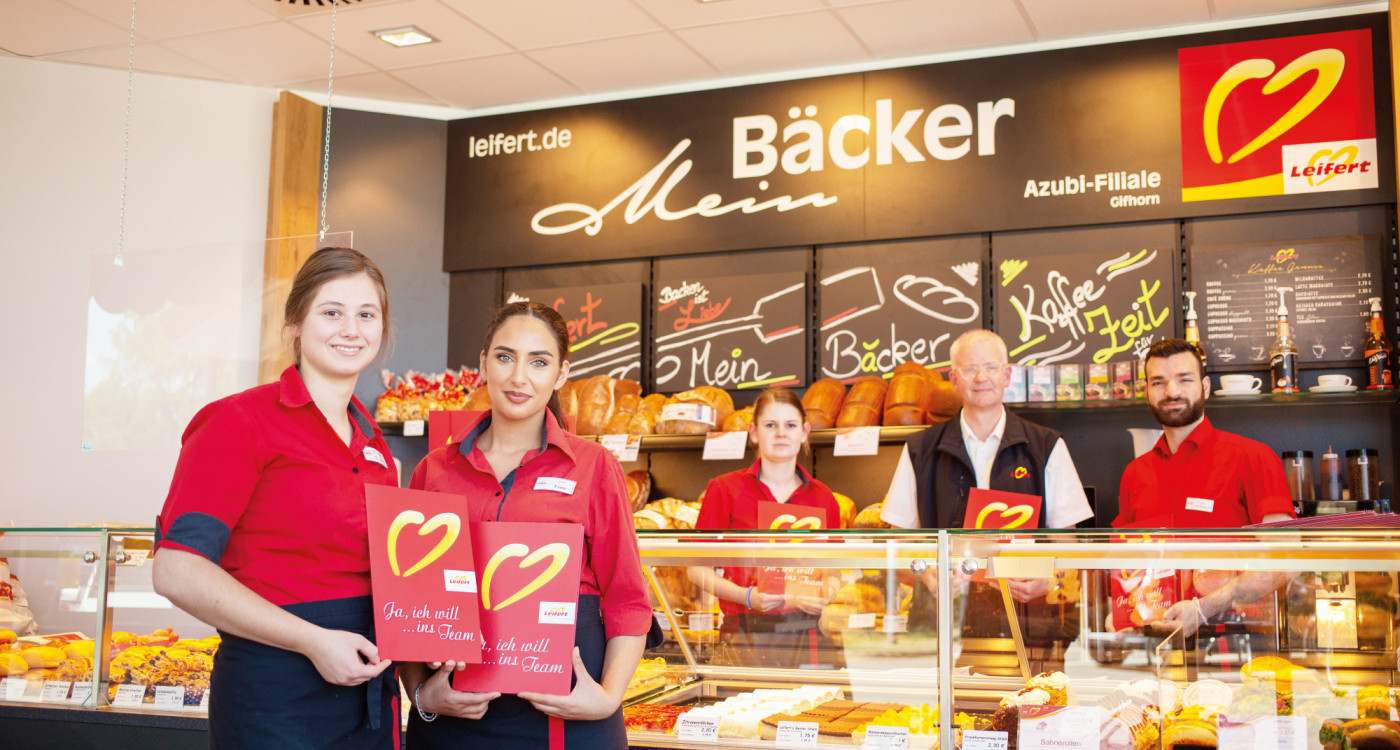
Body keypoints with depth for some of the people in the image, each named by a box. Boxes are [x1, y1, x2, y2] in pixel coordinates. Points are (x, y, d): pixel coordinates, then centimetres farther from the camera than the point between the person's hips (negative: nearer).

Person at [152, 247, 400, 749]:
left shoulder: (373, 442, 11)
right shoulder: (242, 421, -8)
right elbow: (178, 571, -15)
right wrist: (314, 640, -19)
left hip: (371, 692, 6)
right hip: (276, 696, -6)